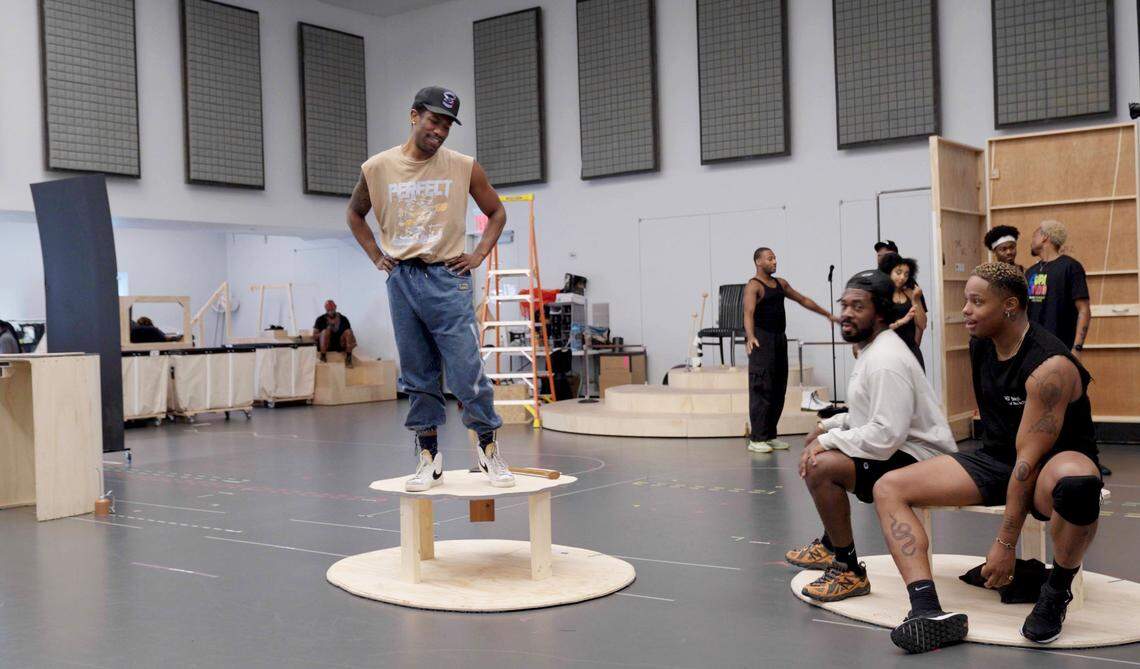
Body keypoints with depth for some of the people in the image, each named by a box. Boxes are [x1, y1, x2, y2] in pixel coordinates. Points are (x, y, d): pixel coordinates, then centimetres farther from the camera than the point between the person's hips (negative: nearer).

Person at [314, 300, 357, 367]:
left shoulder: (343, 319, 3)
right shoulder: (321, 319, -1)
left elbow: (350, 333, 3)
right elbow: (314, 335, -3)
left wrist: (353, 341, -19)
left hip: (340, 345, 2)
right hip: (325, 346, -1)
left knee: (348, 332, -23)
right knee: (325, 331, -29)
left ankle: (349, 357, -20)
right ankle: (323, 356, -21)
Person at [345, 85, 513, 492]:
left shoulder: (464, 168, -1)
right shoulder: (377, 169, 2)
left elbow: (496, 212, 12)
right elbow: (355, 213, 20)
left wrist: (479, 254, 1)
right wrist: (376, 255, 9)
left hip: (447, 278, -2)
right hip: (401, 279, 2)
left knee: (467, 372, -6)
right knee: (417, 377, 8)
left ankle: (489, 449, 9)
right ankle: (428, 456, 17)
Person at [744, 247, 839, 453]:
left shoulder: (781, 283, 16)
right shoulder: (753, 286, -10)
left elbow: (803, 300, 25)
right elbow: (748, 313, -25)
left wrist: (828, 314, 26)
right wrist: (750, 337, -43)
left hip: (779, 339, 8)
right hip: (762, 341, -8)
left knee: (779, 390, 9)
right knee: (761, 389, -10)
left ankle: (770, 435, 16)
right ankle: (756, 439, -8)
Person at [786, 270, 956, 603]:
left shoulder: (886, 360, -22)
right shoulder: (871, 348, 11)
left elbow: (886, 436, -29)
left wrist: (828, 441, -20)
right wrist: (829, 427, 9)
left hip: (919, 460, -12)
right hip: (900, 448, 12)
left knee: (820, 468, -27)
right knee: (817, 439, 25)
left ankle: (849, 572, -13)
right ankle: (831, 545, 33)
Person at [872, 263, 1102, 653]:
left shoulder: (1050, 367, -24)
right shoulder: (980, 344, -1)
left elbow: (1030, 459, -26)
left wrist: (1006, 543, -26)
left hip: (1054, 462, -7)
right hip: (995, 459, 8)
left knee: (1076, 483, -46)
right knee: (889, 489, -10)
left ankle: (1057, 592, -15)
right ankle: (928, 613, -29)